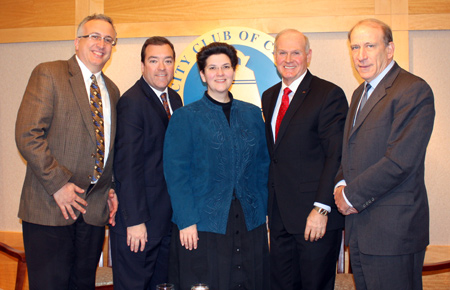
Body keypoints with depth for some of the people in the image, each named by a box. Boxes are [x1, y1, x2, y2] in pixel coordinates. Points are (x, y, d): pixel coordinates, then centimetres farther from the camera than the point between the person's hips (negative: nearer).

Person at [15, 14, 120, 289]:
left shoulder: (112, 90, 16)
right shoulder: (48, 74, -4)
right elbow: (28, 135, -12)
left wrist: (112, 188, 8)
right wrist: (58, 184, -16)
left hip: (94, 207, 6)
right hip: (50, 207, -5)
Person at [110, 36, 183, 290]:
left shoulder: (174, 99, 11)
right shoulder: (132, 102, -14)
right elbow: (128, 166, -18)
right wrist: (135, 221, -19)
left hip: (168, 216, 8)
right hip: (140, 217, -8)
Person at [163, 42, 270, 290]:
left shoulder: (252, 114, 11)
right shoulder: (185, 117, 0)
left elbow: (262, 166, 12)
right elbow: (176, 173, -5)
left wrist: (262, 211, 4)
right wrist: (186, 220, -13)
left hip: (250, 222, 4)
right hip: (202, 225, -3)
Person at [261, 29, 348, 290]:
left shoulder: (329, 94, -8)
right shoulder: (269, 96, 13)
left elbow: (337, 156, -13)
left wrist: (321, 209, -19)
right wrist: (270, 203, 10)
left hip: (315, 218, -6)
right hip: (280, 215, 6)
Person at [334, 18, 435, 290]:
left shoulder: (413, 90, -13)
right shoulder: (361, 93, 17)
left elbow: (401, 161, -20)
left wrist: (351, 195, -12)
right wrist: (341, 184, 1)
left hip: (394, 230, -8)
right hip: (359, 227, 8)